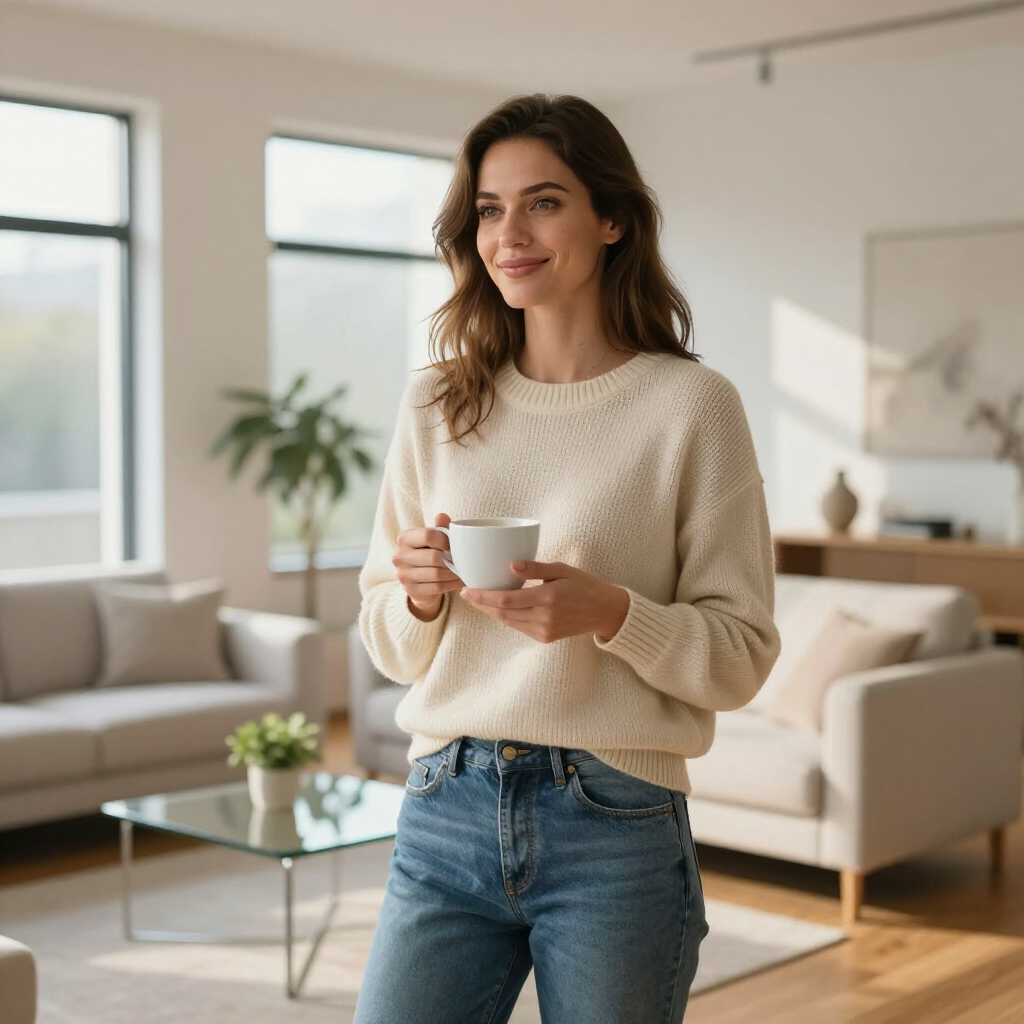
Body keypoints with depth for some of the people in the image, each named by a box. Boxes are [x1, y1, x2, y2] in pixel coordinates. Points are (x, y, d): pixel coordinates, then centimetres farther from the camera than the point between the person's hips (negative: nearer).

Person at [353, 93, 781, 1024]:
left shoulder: (691, 405, -4)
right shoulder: (435, 406, 7)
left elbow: (742, 654, -4)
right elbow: (389, 648, 12)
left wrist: (611, 613, -20)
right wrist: (421, 598, -9)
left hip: (616, 832, -2)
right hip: (446, 816, 3)